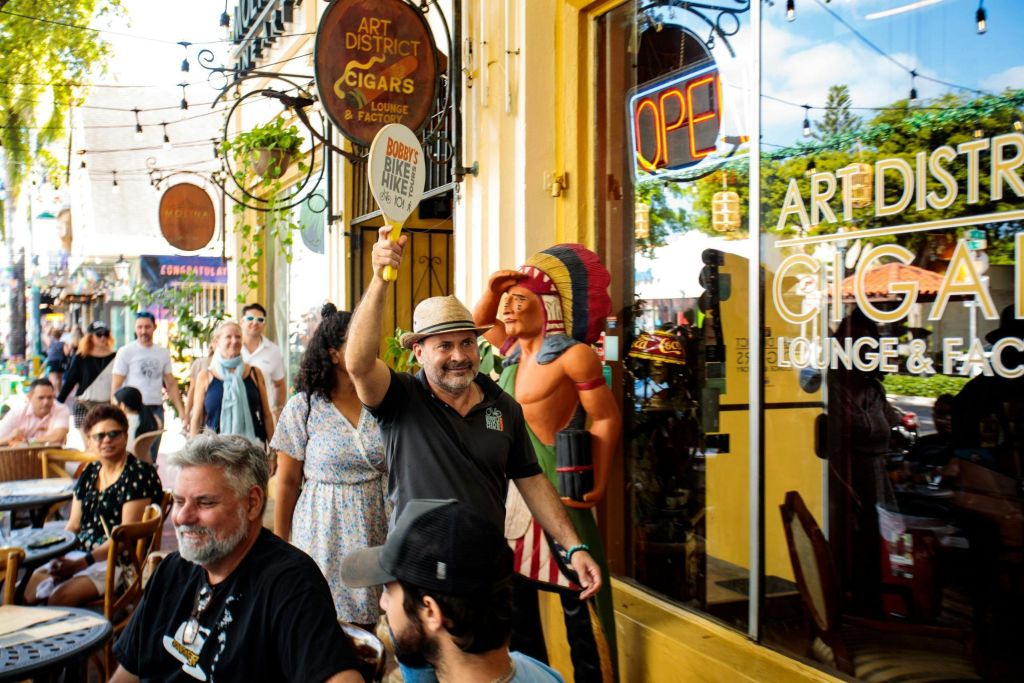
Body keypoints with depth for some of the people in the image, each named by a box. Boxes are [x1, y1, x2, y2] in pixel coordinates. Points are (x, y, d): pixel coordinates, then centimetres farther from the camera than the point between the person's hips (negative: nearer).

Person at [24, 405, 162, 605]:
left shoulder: (138, 474, -10)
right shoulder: (89, 474, 13)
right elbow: (73, 525, 16)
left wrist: (80, 564, -19)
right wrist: (58, 555, -4)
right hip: (81, 551, 7)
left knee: (61, 596, -25)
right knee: (32, 585, -10)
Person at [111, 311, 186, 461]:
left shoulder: (163, 353, 10)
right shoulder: (126, 352, -2)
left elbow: (171, 384, 14)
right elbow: (116, 386, -4)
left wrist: (181, 411, 7)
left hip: (156, 409, 4)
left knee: (151, 457, 8)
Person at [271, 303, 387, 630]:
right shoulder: (303, 408, -3)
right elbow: (287, 483, 1)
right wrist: (280, 544, 4)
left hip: (376, 526, 2)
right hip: (324, 530, -2)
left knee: (368, 621, 4)